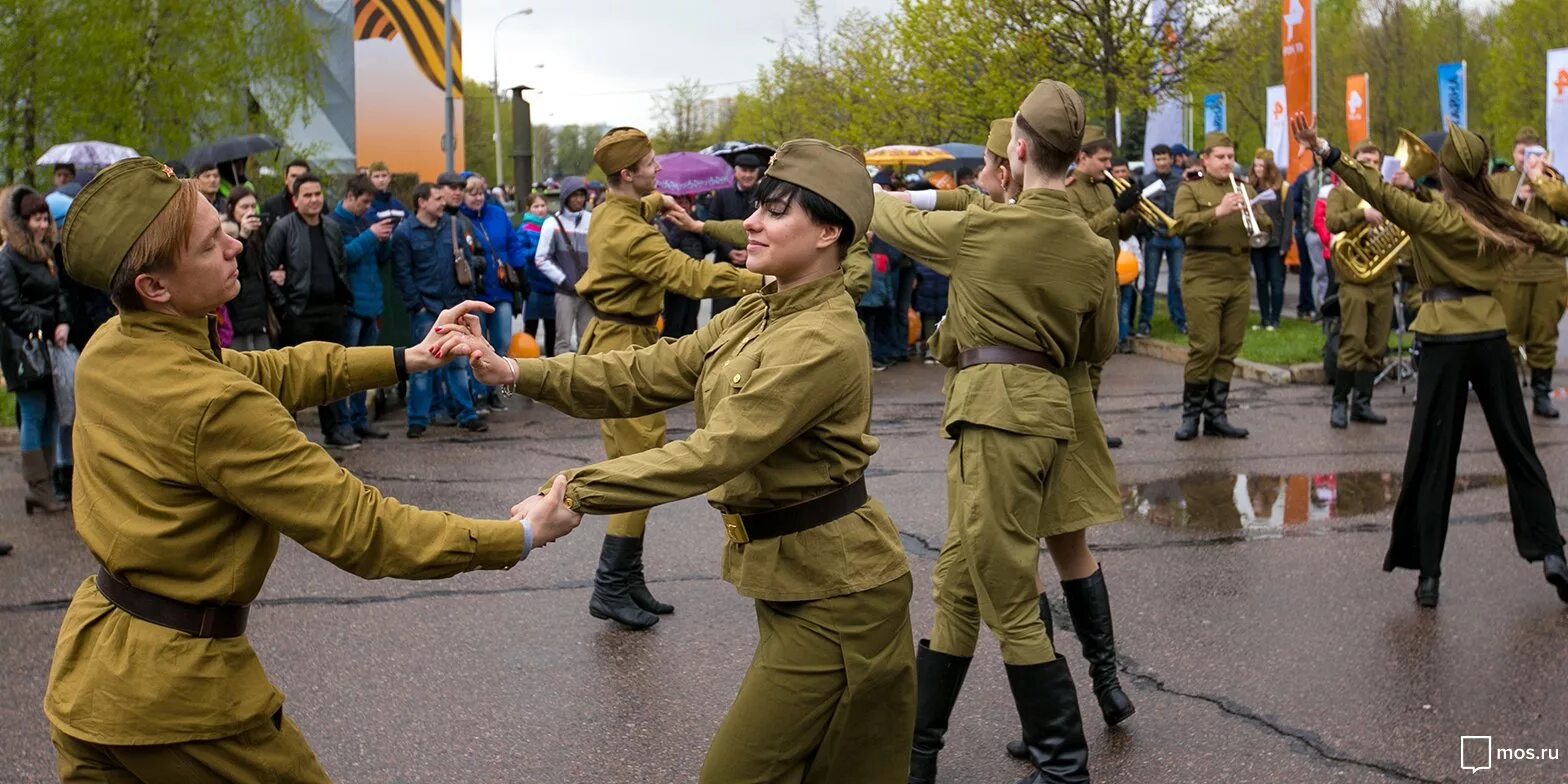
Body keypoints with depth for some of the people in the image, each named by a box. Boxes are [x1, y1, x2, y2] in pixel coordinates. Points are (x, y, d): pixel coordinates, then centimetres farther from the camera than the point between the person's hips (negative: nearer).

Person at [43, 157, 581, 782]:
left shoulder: (106, 348, -2)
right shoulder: (214, 407, -27)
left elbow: (259, 371, 11)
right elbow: (357, 528, -23)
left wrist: (403, 359, 11)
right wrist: (519, 536, -14)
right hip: (175, 691, -7)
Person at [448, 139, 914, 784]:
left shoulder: (824, 342, -23)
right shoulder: (754, 315, 7)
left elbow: (717, 451, -29)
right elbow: (650, 373, 1)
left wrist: (576, 492, -31)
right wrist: (521, 373, -10)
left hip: (831, 592, -9)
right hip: (786, 576, 9)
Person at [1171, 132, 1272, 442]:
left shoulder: (1243, 190, 18)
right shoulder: (1190, 190, 3)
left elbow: (1266, 228, 11)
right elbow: (1181, 225, -14)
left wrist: (1253, 212, -10)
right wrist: (1218, 211, -24)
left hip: (1238, 280, 5)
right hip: (1202, 279, -5)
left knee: (1228, 350, 4)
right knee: (1204, 348, -9)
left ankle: (1216, 415, 10)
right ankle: (1191, 415, 1)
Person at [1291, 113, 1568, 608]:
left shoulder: (1432, 217, -11)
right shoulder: (1503, 220, 2)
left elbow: (1379, 193, -24)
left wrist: (1324, 151, -31)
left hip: (1444, 340, -3)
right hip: (1491, 336, 3)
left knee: (1432, 457, 1)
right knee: (1517, 446, 13)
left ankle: (1427, 573, 1)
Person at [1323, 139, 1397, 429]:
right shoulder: (1341, 192, 4)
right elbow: (1332, 221, -15)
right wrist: (1362, 213, -28)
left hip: (1383, 280, 5)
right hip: (1354, 279, -5)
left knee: (1376, 348, 5)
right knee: (1353, 344, -11)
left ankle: (1362, 403, 13)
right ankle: (1339, 403, -1)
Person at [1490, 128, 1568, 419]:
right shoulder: (1498, 181, 10)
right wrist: (1516, 199, -16)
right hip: (1509, 272, -2)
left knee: (1544, 338, 5)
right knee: (1507, 338, -1)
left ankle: (1541, 394, 12)